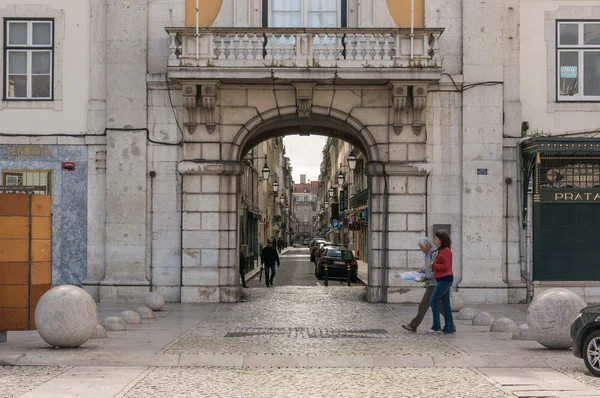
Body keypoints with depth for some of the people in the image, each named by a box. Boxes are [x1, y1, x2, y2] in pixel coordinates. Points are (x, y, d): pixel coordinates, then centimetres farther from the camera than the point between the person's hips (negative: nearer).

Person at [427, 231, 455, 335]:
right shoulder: (441, 251, 17)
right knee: (445, 304, 9)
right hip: (443, 280, 10)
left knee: (433, 301, -10)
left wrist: (433, 266, -13)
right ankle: (449, 328, 12)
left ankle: (436, 327, -10)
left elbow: (445, 266, -20)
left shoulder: (446, 251, -13)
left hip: (445, 279, -10)